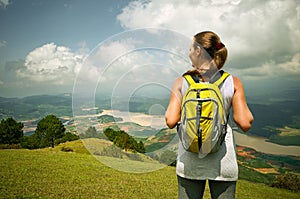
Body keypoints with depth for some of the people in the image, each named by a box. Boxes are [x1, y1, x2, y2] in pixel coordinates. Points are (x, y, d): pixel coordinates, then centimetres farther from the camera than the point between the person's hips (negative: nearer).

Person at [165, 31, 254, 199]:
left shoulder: (182, 82, -4)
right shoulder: (233, 82, -3)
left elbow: (171, 122, -8)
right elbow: (245, 124, -7)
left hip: (189, 159, 0)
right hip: (223, 159, 0)